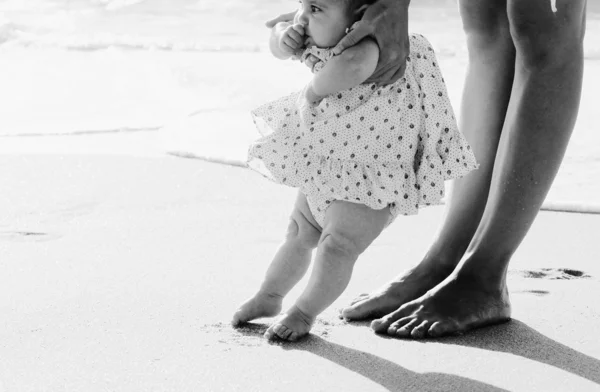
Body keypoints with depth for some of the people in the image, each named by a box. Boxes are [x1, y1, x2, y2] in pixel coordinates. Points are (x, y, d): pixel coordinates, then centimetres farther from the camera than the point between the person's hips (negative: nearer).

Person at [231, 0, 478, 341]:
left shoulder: (370, 41, -34)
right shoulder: (324, 34, -8)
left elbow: (353, 64, -59)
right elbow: (281, 46, 11)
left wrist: (313, 91, -40)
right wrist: (284, 36, -15)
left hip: (374, 172, -9)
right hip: (326, 162, 9)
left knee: (338, 245, -13)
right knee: (300, 234, 20)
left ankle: (306, 311, 9)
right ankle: (269, 297, 39)